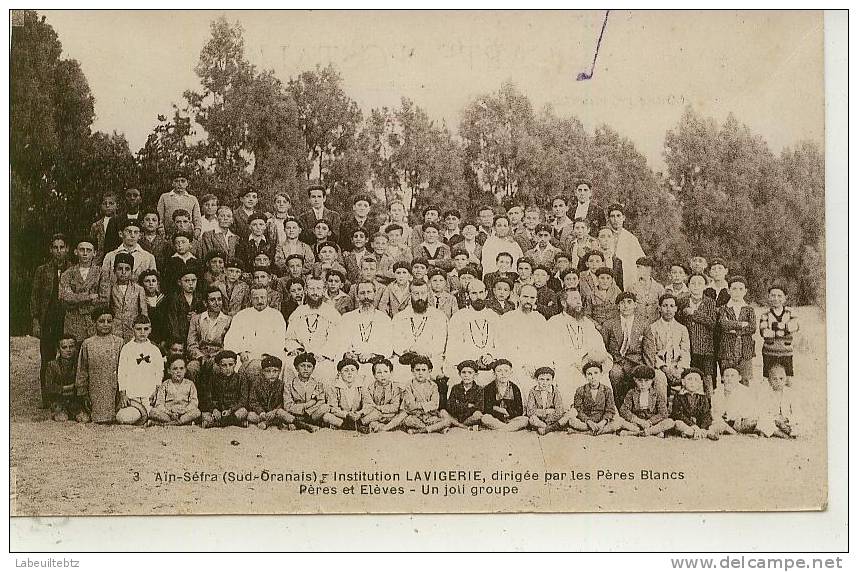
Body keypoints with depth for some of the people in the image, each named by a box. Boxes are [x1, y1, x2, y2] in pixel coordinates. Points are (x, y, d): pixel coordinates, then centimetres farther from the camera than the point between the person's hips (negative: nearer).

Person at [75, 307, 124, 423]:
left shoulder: (119, 342, 4)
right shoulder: (87, 344, 6)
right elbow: (82, 371, 9)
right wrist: (83, 394, 6)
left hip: (114, 390, 0)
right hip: (95, 391, 0)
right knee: (99, 419, -3)